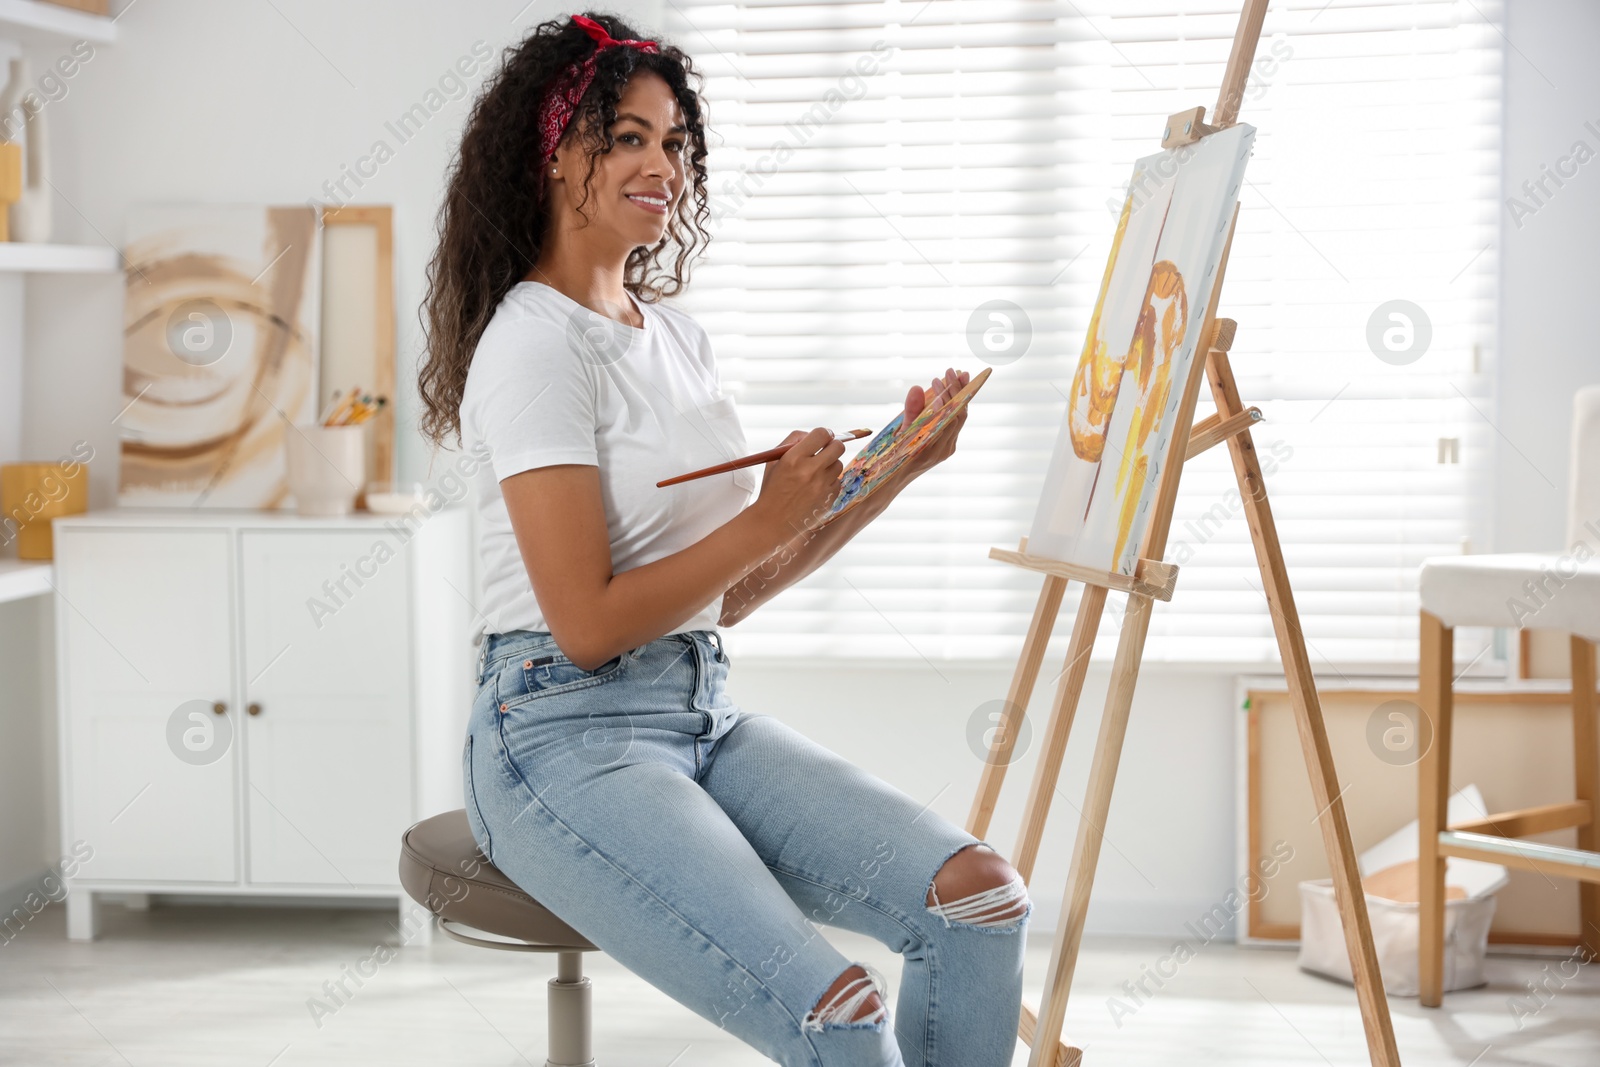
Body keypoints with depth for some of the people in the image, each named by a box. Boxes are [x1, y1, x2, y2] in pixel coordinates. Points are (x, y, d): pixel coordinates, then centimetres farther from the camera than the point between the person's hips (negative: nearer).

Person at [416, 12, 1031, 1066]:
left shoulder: (678, 337, 15)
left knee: (981, 894, -14)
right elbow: (587, 625, -16)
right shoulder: (534, 344, -11)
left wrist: (895, 470, 9)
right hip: (567, 735, -8)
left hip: (706, 715, 8)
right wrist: (771, 515, -11)